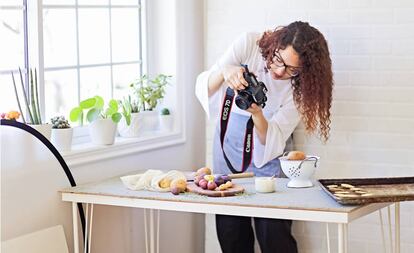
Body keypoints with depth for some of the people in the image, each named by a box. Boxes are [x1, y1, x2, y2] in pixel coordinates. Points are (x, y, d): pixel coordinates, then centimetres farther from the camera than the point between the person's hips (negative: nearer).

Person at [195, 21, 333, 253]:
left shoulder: (301, 86, -18)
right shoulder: (250, 44, -18)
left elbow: (272, 141, -20)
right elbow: (203, 88, -19)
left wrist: (257, 113, -40)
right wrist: (224, 72, -41)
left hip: (266, 159, -2)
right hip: (228, 148, 2)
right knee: (230, 232, 4)